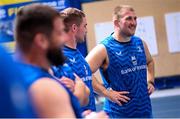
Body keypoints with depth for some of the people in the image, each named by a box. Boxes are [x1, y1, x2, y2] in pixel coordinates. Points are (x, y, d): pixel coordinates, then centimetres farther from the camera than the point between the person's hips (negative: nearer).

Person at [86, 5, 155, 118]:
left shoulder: (140, 43, 7)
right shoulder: (104, 49, -13)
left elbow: (150, 62, 27)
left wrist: (150, 82, 12)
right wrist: (107, 93, -21)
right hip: (119, 112, -6)